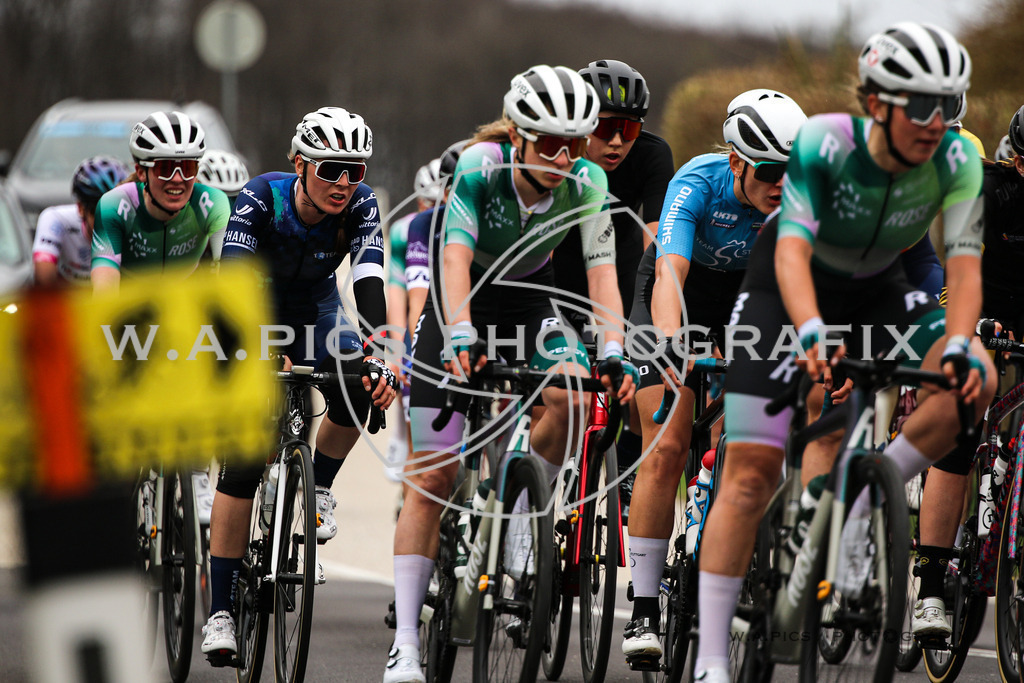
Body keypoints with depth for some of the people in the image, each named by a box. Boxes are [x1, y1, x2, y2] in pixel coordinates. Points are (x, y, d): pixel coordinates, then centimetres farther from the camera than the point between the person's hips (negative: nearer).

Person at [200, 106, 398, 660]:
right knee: (242, 461, -14)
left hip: (315, 313, 3)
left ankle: (318, 489, 0)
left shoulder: (361, 206, -22)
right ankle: (220, 611, -10)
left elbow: (368, 281, -34)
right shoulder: (261, 199, -29)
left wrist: (380, 353, -51)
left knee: (357, 385, -30)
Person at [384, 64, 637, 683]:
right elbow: (455, 257, -38)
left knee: (573, 397, -31)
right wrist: (461, 336, -53)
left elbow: (602, 270, -25)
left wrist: (612, 351, -41)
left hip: (528, 300, 2)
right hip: (462, 303, -2)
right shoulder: (479, 167, -28)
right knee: (433, 476, -7)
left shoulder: (588, 184, -20)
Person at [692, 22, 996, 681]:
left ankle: (861, 508, -9)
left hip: (878, 293, 3)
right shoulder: (824, 143, -31)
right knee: (751, 476, -12)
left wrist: (959, 344, -44)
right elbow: (792, 249, -38)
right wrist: (811, 335, -54)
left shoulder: (957, 161, -22)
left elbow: (965, 263, -25)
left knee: (976, 380, -26)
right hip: (787, 291, -3)